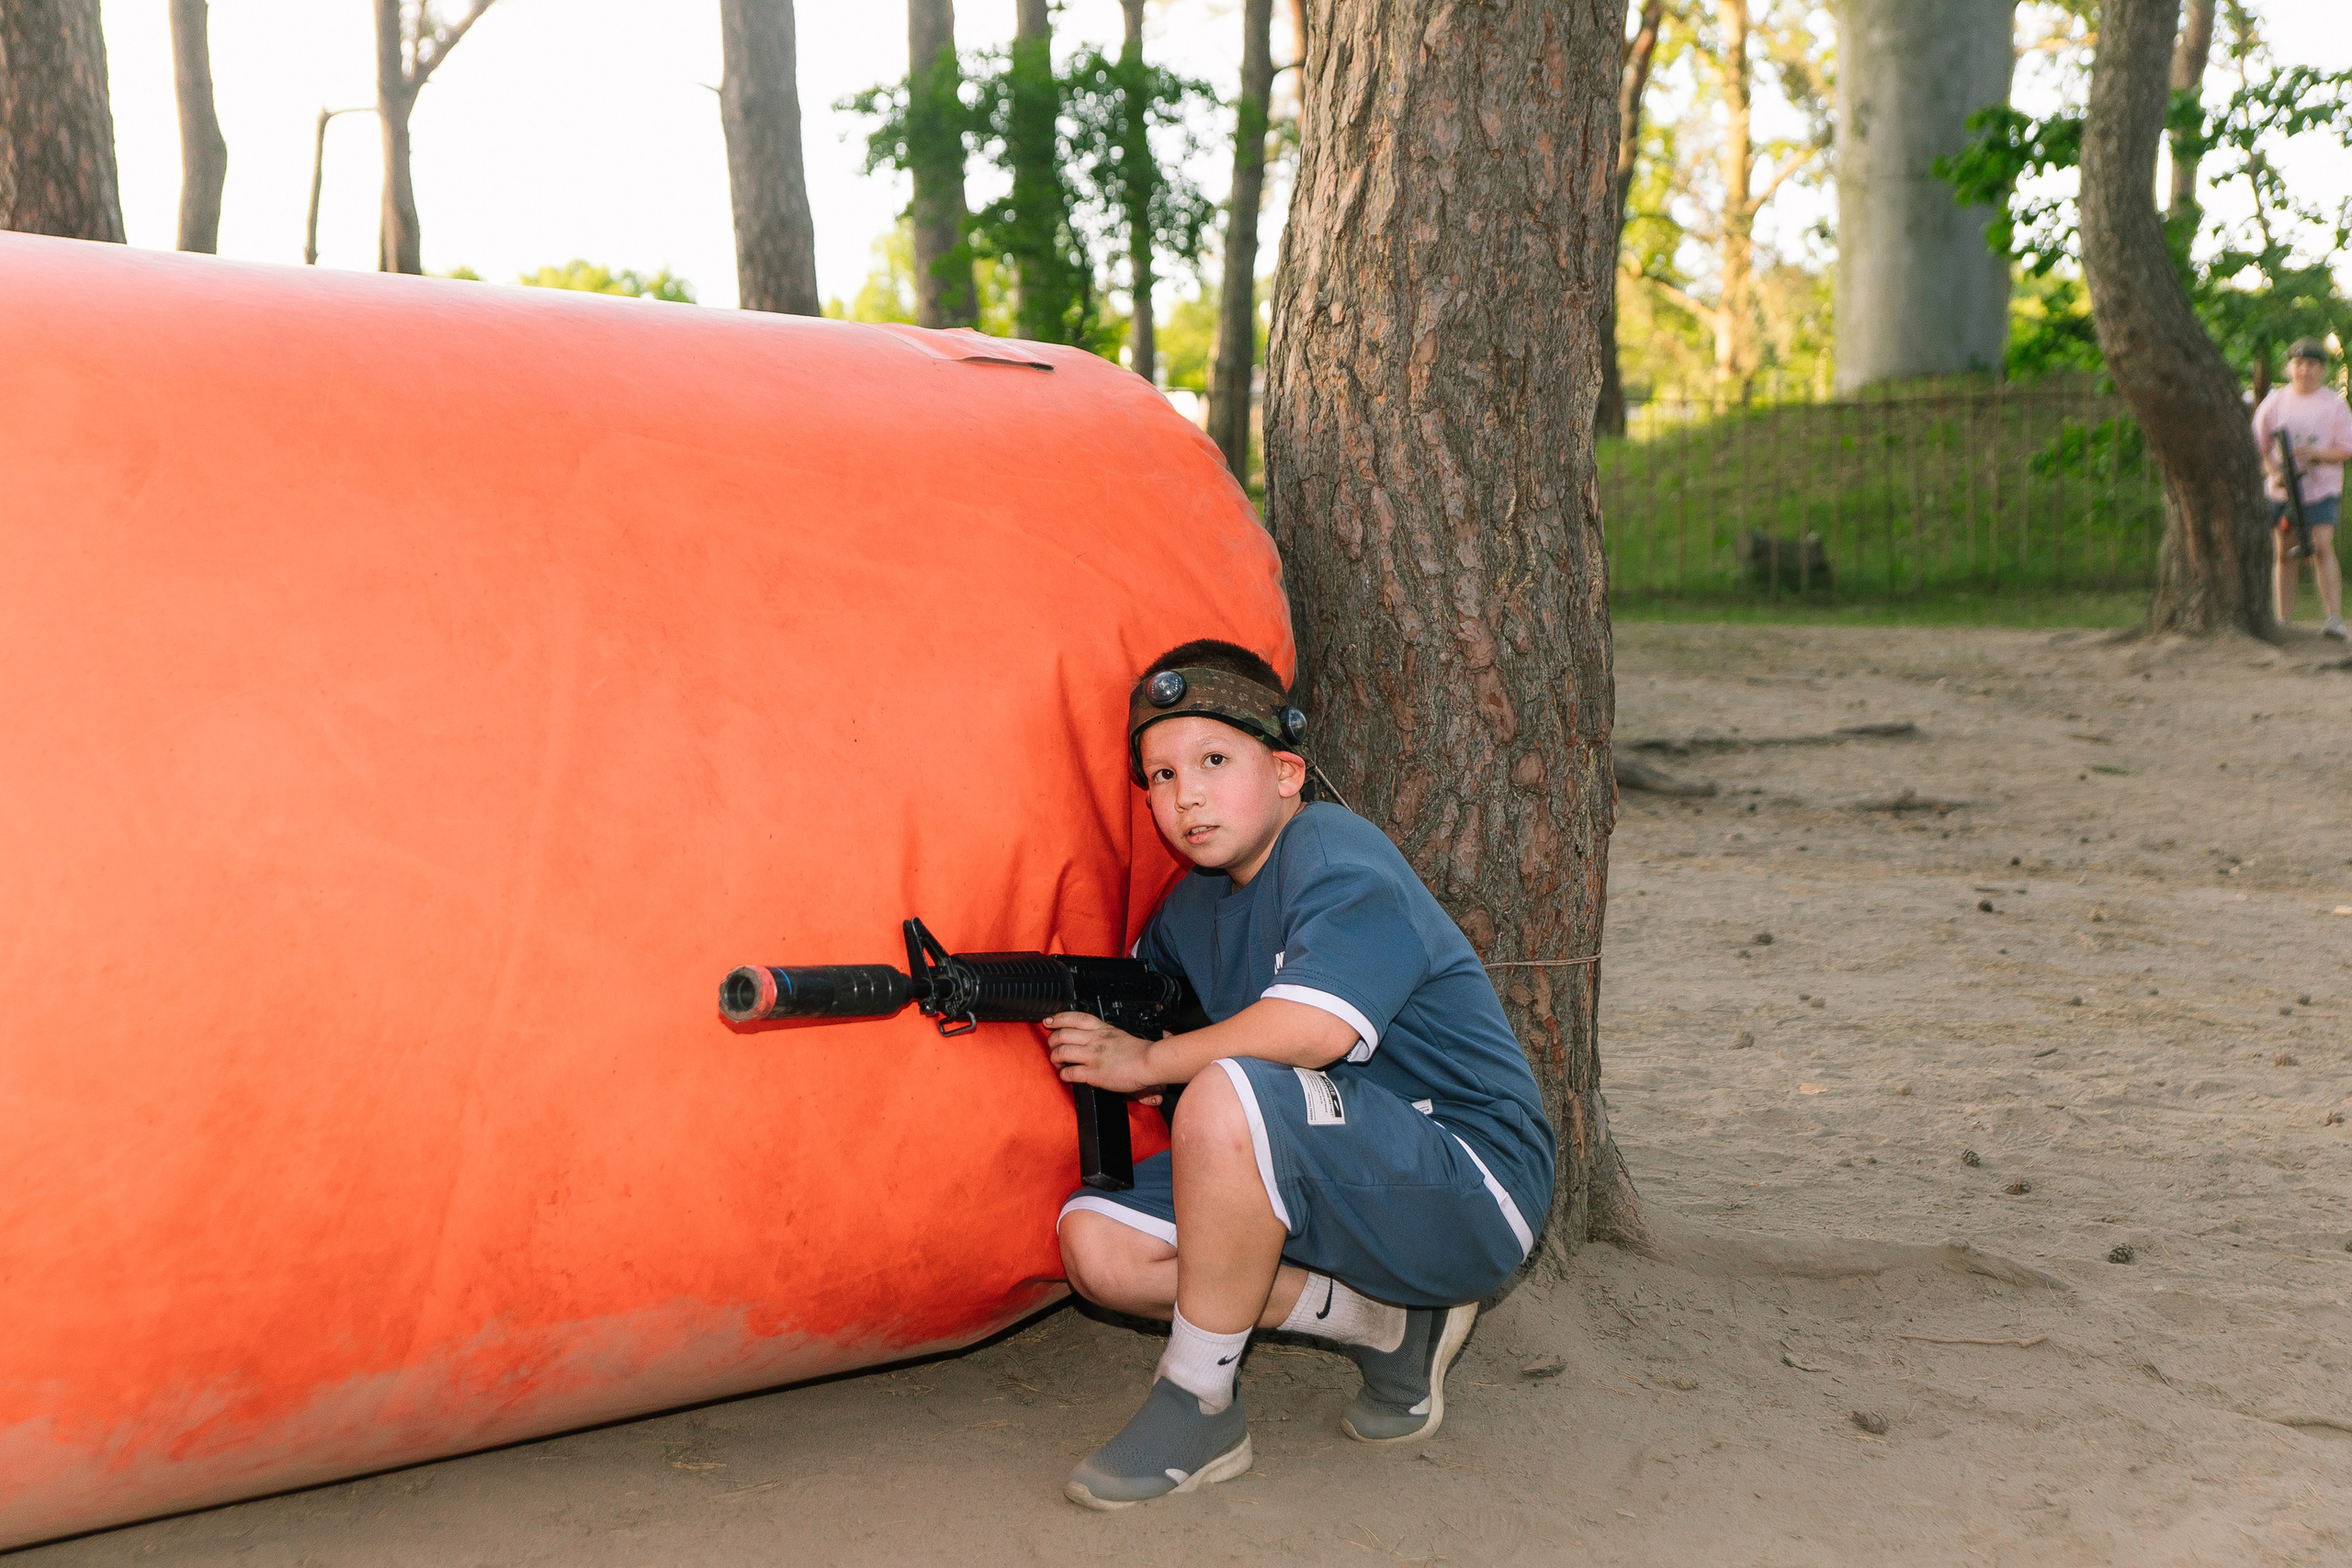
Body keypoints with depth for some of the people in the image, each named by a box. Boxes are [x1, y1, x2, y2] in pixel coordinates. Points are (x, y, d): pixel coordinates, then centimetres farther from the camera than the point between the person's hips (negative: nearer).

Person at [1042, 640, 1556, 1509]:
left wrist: (1148, 1061, -19)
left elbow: (1316, 1028, -31)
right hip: (1333, 1193, 9)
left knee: (1227, 1095, -34)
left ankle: (1197, 1405, -17)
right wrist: (1066, 1015, 0)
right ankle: (1389, 1323, -1)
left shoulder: (1339, 858, -15)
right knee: (1095, 1242, -4)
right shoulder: (1196, 905, 11)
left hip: (1468, 1186, -9)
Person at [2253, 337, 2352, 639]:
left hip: (2321, 487, -2)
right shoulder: (2274, 402, 5)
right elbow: (2258, 445, 8)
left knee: (2322, 547, -15)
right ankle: (2284, 619, 10)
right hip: (2281, 488, 2)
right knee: (2285, 552, 4)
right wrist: (2273, 471, -10)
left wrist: (2316, 454, -19)